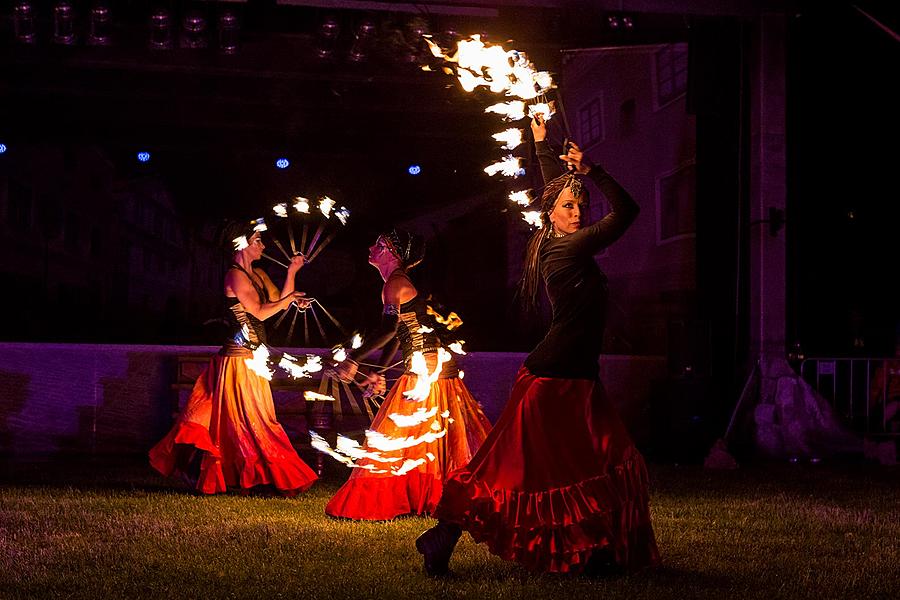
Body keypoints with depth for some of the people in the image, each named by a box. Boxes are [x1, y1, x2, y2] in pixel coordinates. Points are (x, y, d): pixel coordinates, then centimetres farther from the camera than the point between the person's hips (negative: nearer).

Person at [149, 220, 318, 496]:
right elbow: (260, 312, -18)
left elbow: (280, 302, 11)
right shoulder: (235, 275, -13)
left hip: (252, 357, 9)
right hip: (240, 357, -9)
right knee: (250, 419, -1)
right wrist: (290, 298, -8)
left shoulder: (258, 275, 15)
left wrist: (292, 271, 2)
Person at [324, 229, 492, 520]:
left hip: (425, 366, -10)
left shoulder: (395, 282, -12)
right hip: (437, 363, 10)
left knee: (393, 432, -5)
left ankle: (377, 502, 0)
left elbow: (388, 330, -24)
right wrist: (380, 372, 20)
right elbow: (397, 335, 22)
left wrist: (353, 360, -25)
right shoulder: (400, 281, 19)